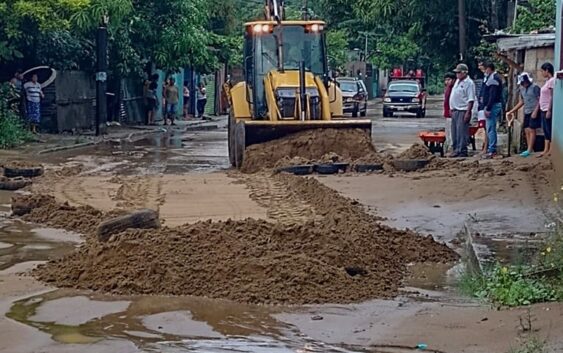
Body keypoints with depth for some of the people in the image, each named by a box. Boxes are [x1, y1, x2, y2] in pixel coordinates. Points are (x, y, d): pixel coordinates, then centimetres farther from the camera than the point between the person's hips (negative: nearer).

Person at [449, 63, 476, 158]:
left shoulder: (469, 83, -10)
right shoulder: (457, 81, 17)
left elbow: (471, 100, -15)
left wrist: (468, 112, -21)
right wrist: (452, 109, 18)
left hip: (463, 111, -9)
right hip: (455, 110, 9)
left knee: (461, 132, -9)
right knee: (455, 132, 12)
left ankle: (462, 151, -6)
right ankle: (456, 150, 20)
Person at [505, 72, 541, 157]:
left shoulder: (535, 87, -10)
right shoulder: (522, 89, 12)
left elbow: (540, 100, -10)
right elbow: (521, 102, 21)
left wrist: (535, 111, -18)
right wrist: (512, 111, 19)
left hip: (534, 112, -8)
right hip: (526, 112, 8)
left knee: (531, 130, -8)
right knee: (527, 130, 5)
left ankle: (529, 150, -9)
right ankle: (530, 149, 11)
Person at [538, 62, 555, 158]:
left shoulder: (552, 80, -13)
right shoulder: (547, 81, 14)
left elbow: (552, 97, -17)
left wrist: (549, 110, -19)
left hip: (548, 109, -9)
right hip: (543, 109, 9)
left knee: (549, 129, -6)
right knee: (545, 130, 9)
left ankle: (551, 150, -3)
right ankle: (546, 150, 12)